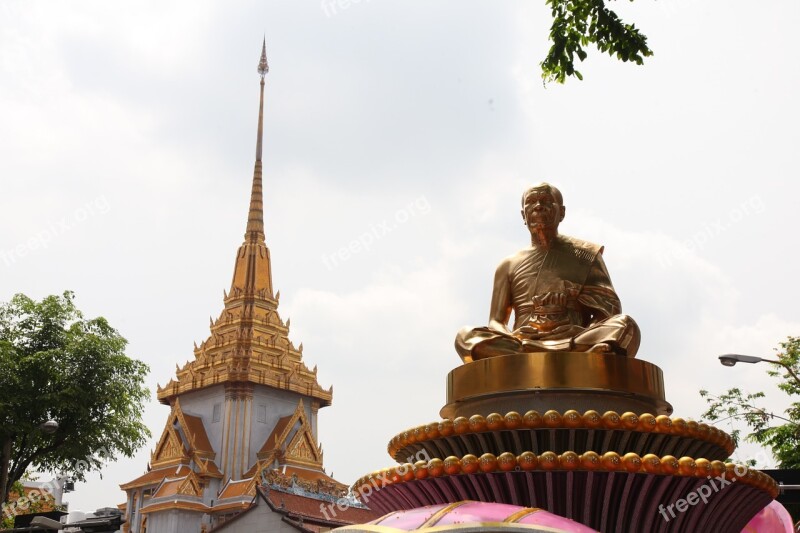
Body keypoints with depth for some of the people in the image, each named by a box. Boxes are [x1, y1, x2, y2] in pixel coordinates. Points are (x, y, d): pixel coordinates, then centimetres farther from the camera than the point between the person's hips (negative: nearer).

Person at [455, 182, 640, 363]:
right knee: (466, 336, -28)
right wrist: (511, 340, -10)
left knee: (625, 325, -29)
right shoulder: (509, 265, 23)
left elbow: (610, 309, 12)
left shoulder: (585, 254, 20)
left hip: (575, 343, -1)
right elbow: (495, 322, 16)